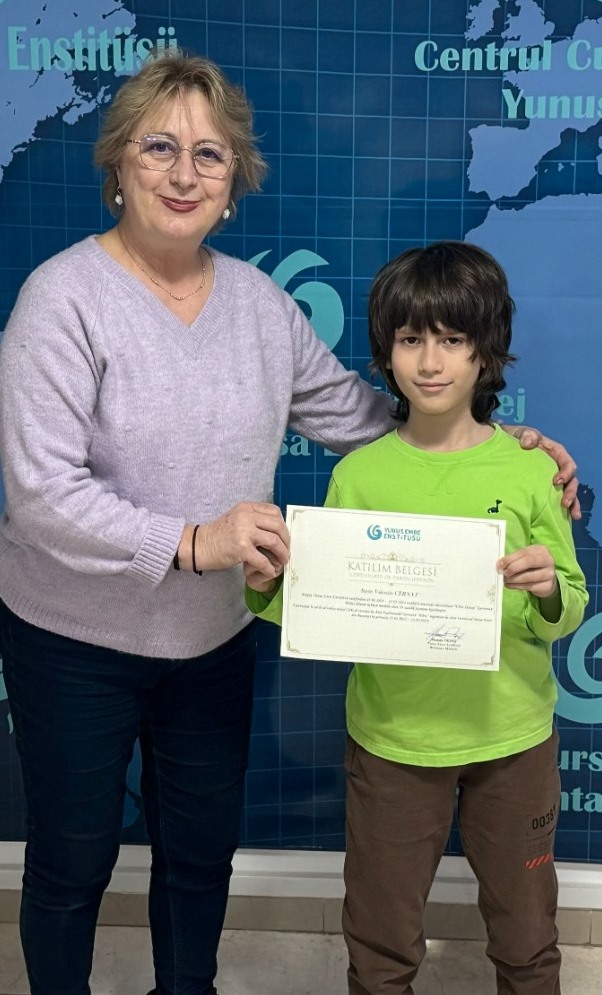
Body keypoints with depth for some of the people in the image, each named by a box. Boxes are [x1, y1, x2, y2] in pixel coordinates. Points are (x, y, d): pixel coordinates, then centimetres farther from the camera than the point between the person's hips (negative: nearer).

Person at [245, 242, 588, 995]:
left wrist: (549, 593, -24)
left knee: (525, 933, 21)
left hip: (512, 737, 0)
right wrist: (269, 589, -21)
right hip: (391, 736, 0)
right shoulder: (358, 474, -6)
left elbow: (566, 615, -2)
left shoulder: (530, 470, -7)